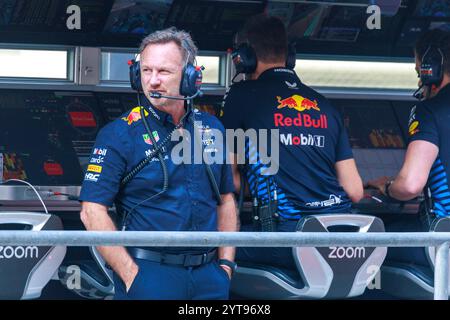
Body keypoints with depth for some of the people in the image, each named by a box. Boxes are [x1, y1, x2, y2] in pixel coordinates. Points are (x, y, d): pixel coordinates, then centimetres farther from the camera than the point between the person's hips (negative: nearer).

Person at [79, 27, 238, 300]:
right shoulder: (120, 134, -6)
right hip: (150, 274, -4)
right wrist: (131, 275, -15)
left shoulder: (211, 128, 9)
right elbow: (93, 211, -11)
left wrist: (226, 264, 6)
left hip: (208, 276, 4)